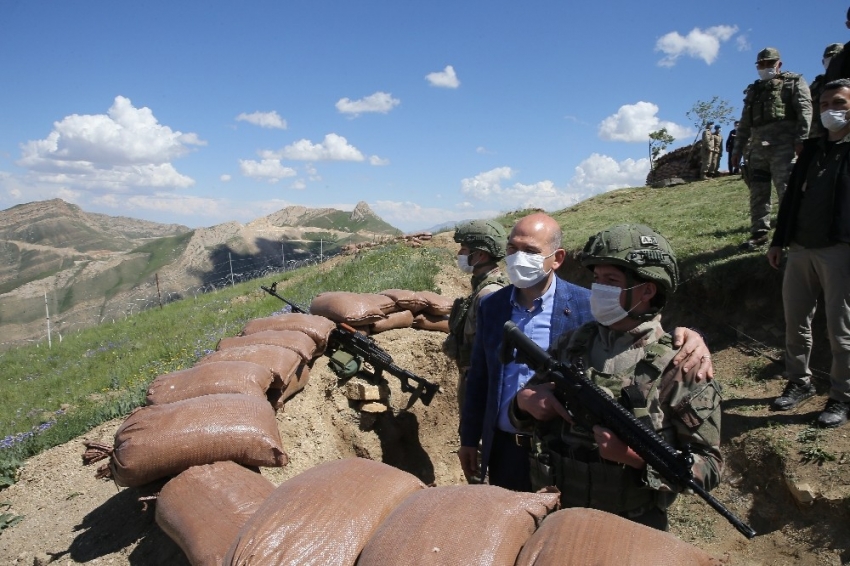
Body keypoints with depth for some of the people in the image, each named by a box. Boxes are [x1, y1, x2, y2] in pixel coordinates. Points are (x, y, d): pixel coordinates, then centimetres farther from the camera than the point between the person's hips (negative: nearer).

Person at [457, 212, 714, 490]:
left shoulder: (587, 306, -12)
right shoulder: (491, 306, -2)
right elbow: (478, 378, 5)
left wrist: (685, 337, -33)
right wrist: (469, 439, 7)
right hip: (503, 449, 3)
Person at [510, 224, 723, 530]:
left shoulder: (677, 367, -15)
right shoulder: (571, 344, -3)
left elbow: (709, 465, -14)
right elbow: (529, 410, 7)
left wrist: (637, 456, -27)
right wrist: (524, 401, -15)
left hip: (632, 531, -3)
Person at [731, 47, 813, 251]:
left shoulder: (794, 82, 10)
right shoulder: (753, 91, 25)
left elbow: (804, 110, -3)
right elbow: (744, 123, 24)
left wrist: (802, 139, -16)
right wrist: (738, 148, 15)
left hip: (783, 145, -5)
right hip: (757, 146, 6)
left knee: (787, 190, -11)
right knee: (757, 192, 3)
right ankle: (759, 233, 7)